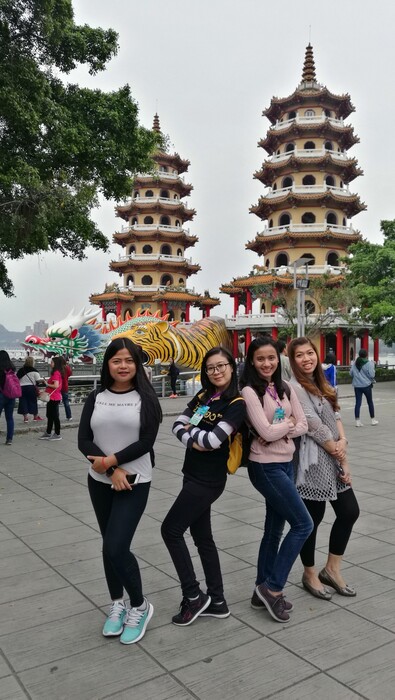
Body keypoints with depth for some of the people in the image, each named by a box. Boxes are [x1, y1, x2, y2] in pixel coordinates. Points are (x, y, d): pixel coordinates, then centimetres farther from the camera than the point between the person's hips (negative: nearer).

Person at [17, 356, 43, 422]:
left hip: (22, 388, 2)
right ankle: (35, 416, 20)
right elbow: (38, 379, -11)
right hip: (31, 387, -2)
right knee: (33, 401, 10)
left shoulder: (20, 370, 4)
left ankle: (25, 417, 5)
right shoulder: (34, 371, -8)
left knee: (23, 402, 6)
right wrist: (43, 379, 6)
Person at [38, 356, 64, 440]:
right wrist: (48, 381, 8)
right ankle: (48, 433, 26)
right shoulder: (58, 372, 13)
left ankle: (57, 434, 6)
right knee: (50, 416, 17)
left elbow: (56, 385, -26)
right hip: (52, 397, 10)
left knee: (55, 416, -2)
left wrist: (47, 384, -13)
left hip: (54, 398, -10)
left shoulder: (56, 373, -18)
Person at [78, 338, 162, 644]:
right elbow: (84, 440, -5)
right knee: (109, 546, 14)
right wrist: (112, 471, -16)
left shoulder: (146, 399, -6)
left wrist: (110, 461, -17)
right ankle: (117, 605, 35)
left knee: (116, 547, -10)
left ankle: (140, 606, 15)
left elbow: (146, 442, -13)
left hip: (135, 482, -4)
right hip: (99, 482, 4)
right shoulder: (96, 398, 2)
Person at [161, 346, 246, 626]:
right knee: (202, 536, 13)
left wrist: (191, 429, -7)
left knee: (171, 530, -3)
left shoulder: (237, 404, -14)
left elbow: (213, 439, -24)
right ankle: (217, 602, 26)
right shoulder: (203, 395, 8)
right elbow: (178, 425, 4)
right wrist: (194, 440, -14)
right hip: (194, 474, 8)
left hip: (209, 479, -8)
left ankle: (194, 596, 11)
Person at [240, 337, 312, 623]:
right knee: (303, 524, -5)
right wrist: (289, 422, -6)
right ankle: (273, 587, 9)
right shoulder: (250, 392, -15)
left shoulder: (286, 388, 6)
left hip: (286, 464, 7)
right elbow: (267, 432, -22)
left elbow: (303, 425, 3)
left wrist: (279, 431, -12)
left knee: (275, 529, 14)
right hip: (266, 467, -7)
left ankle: (264, 591, 28)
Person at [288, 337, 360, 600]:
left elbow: (335, 415, 9)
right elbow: (316, 428, -17)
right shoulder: (295, 388, -14)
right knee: (312, 519, 4)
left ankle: (331, 569, 28)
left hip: (333, 457, 9)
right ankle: (310, 575, 26)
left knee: (350, 511, 11)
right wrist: (343, 459, -10)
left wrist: (343, 441, -11)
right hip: (313, 460, -9)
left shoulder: (322, 385, 14)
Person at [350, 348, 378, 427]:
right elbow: (371, 375, -15)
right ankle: (373, 420, 22)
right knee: (370, 402, 12)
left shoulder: (355, 363, 4)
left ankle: (357, 421, 0)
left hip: (357, 386, 3)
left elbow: (351, 373, 6)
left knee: (358, 403, 3)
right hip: (366, 385, -3)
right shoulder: (369, 363, -11)